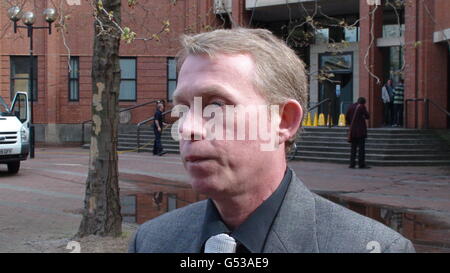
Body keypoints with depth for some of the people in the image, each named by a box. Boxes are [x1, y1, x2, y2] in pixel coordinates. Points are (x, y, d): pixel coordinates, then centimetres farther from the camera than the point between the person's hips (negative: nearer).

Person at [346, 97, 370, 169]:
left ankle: (352, 164, 5)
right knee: (361, 147, -3)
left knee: (353, 147, 9)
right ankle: (361, 164, -6)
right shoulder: (362, 107, -7)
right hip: (361, 129, -5)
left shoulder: (351, 106, 9)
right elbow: (367, 116, -3)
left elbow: (347, 117, 12)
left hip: (353, 130, 5)